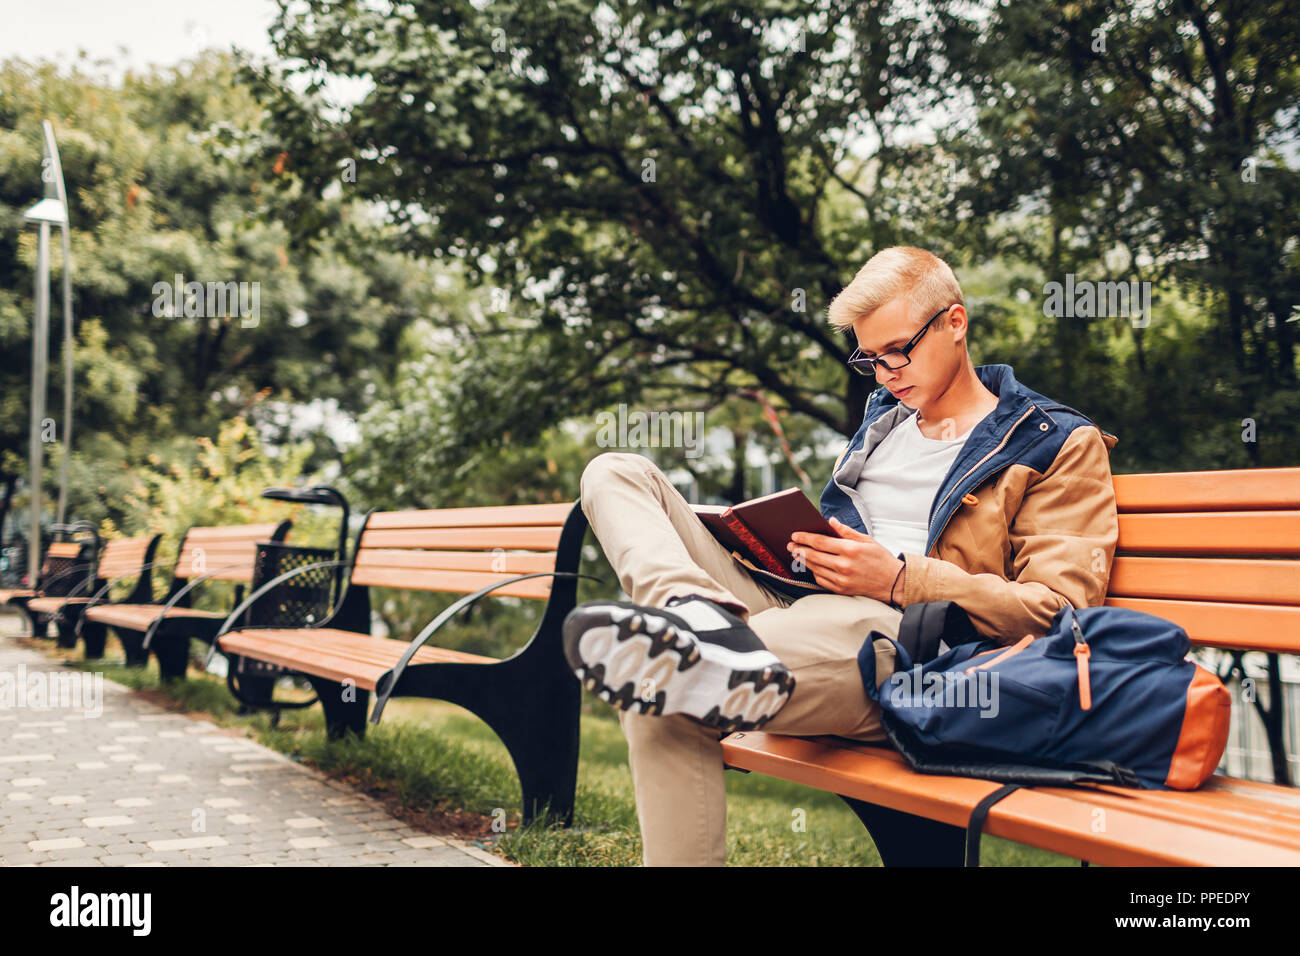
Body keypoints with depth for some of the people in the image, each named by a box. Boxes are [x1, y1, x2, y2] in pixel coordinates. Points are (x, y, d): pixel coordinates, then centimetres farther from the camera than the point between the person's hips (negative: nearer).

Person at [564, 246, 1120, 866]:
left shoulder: (1060, 445, 8)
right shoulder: (885, 415, 29)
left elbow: (1062, 607, -4)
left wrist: (901, 580, -15)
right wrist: (806, 550, 11)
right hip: (798, 608, 8)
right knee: (618, 474, -10)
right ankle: (701, 615, -35)